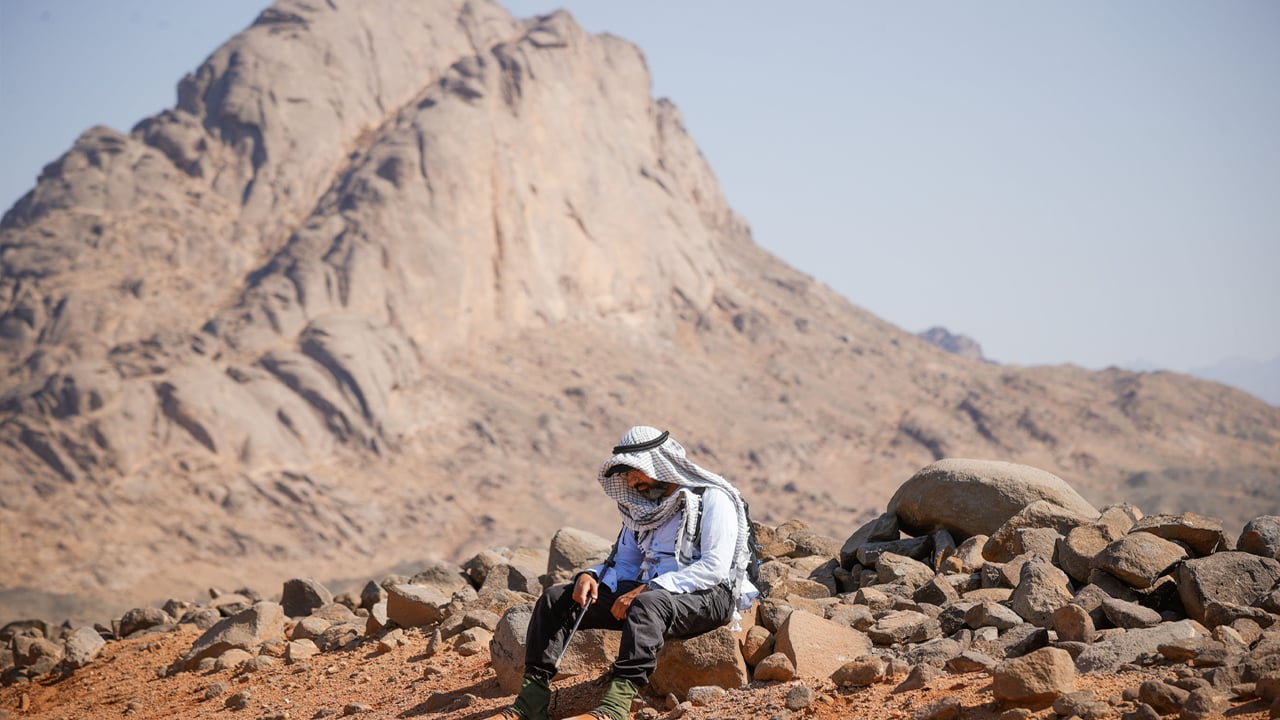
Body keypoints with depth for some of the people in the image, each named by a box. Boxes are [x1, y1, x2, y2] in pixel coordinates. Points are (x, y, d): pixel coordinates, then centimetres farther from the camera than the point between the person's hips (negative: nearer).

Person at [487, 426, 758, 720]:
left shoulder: (713, 499, -7)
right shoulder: (643, 507, 16)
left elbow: (714, 568, -17)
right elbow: (624, 564, 22)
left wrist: (645, 590, -22)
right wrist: (590, 576, -3)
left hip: (709, 597, -8)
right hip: (650, 591, 8)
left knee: (646, 605, -42)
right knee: (556, 597, -5)